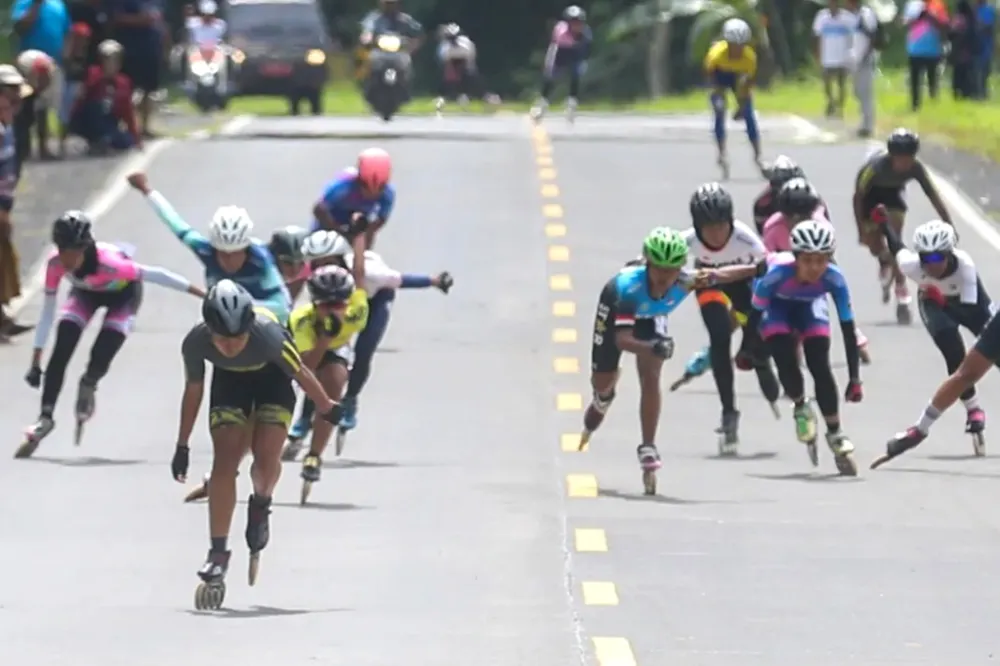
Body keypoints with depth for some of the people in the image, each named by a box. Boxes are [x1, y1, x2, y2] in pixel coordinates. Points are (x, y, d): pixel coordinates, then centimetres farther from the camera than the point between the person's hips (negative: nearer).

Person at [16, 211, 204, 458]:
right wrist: (35, 362, -20)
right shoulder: (55, 264, -32)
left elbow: (154, 275, -32)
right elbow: (48, 310, -21)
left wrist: (202, 293, -26)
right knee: (59, 355, -16)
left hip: (122, 294, -3)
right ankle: (45, 417, -6)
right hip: (86, 293, 3)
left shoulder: (108, 262, -43)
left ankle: (88, 384, 18)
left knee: (100, 359, -18)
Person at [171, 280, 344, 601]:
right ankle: (218, 553, -7)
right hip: (229, 379, 2)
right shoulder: (195, 343, -32)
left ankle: (260, 505, 17)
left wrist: (327, 407, -2)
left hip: (273, 376, -2)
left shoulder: (268, 336, -40)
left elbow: (301, 374, -20)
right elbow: (193, 391, -13)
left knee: (266, 457, -18)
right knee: (224, 462, -12)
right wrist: (182, 446, -4)